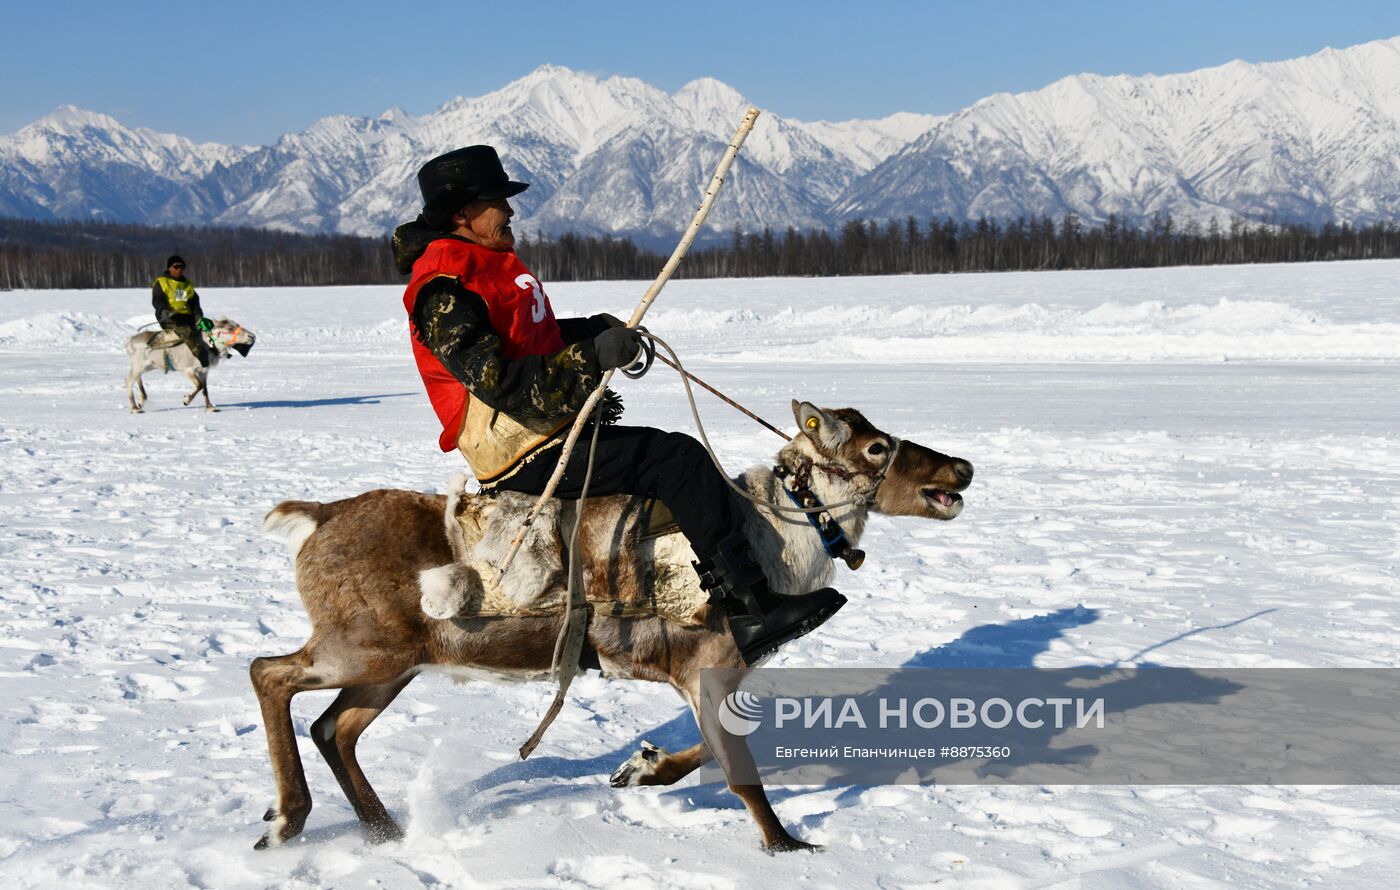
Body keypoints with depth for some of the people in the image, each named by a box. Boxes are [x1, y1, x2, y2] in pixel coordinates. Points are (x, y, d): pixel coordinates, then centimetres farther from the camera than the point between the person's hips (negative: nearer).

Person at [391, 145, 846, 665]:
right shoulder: (443, 295, -16)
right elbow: (503, 383, -26)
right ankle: (751, 608, -16)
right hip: (529, 460, -11)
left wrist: (592, 330, 11)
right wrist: (592, 357, -30)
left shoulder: (485, 268, 16)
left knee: (679, 458, 10)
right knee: (679, 459, -18)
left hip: (550, 435, 11)